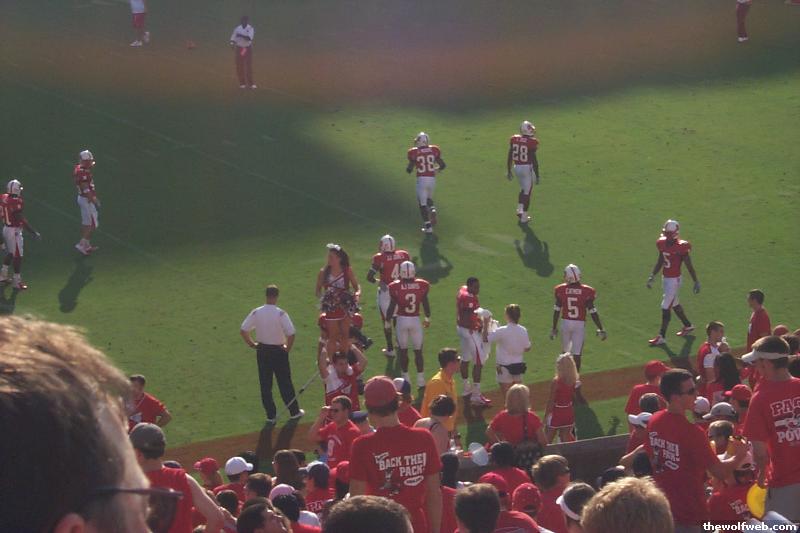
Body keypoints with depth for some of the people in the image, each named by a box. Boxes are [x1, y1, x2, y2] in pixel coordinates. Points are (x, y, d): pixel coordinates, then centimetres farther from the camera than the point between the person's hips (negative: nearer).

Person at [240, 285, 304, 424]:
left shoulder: (256, 313, -8)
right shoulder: (281, 314, -17)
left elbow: (243, 330, -7)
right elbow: (291, 334, -23)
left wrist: (252, 344, 6)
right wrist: (288, 348, -7)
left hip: (262, 351, 3)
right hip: (278, 351, -3)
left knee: (265, 384, 11)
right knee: (285, 383, 10)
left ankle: (271, 415, 14)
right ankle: (294, 411, 20)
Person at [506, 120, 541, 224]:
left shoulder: (514, 140, -2)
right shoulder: (531, 142, -17)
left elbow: (509, 157, 5)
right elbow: (534, 160, -14)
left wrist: (508, 171, 16)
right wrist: (537, 176, -6)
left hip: (517, 167, 5)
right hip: (528, 168, -5)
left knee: (523, 189, 27)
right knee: (527, 192, 7)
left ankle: (520, 210, 18)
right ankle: (524, 217, 10)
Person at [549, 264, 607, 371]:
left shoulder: (561, 290, -8)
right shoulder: (586, 292, -12)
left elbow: (557, 310, -1)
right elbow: (592, 311, -9)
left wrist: (554, 328, 9)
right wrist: (600, 329, -1)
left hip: (565, 322, 2)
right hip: (579, 324, -2)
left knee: (565, 351, 20)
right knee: (576, 354, 3)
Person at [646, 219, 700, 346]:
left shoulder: (680, 247, -19)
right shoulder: (662, 244, 1)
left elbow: (689, 265, -13)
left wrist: (696, 282, -8)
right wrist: (652, 276, 11)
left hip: (674, 280, -8)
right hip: (665, 278, 8)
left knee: (665, 308, -5)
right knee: (674, 304, 21)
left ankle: (661, 336, 2)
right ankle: (688, 326, 40)